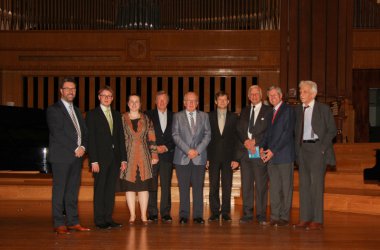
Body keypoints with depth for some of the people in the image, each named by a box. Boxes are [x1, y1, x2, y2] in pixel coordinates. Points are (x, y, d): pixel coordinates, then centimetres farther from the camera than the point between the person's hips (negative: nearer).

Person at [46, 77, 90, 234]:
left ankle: (73, 222, 12)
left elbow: (84, 132, 16)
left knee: (73, 190, 7)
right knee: (59, 190, -3)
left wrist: (83, 147, -4)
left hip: (77, 156, 7)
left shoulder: (76, 111, 20)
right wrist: (75, 149, -13)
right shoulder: (53, 110, -3)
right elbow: (57, 134, -12)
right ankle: (59, 224, 0)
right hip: (61, 156, -6)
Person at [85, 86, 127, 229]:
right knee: (99, 189, 0)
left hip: (115, 158, 5)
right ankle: (99, 220, 5)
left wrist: (123, 158, 7)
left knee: (110, 190, 7)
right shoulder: (92, 115, 0)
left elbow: (121, 137, 14)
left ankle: (108, 219, 12)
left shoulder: (117, 115, 15)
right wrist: (93, 160, -14)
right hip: (100, 158, -5)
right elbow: (90, 139, -6)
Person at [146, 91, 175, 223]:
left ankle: (165, 213, 5)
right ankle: (152, 213, 4)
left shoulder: (173, 116, 11)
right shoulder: (148, 115, 7)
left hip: (167, 155, 1)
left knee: (166, 185, 1)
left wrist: (166, 147, -5)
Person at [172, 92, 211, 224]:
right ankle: (184, 215, 6)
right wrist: (188, 150, -11)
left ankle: (198, 215, 5)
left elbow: (207, 135, 6)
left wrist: (198, 150, -7)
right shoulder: (177, 116, 8)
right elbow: (175, 135, 0)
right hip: (182, 157, -1)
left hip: (199, 157, 1)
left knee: (198, 187, 0)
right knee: (183, 187, 0)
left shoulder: (204, 116, 12)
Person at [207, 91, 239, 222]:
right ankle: (214, 212, 9)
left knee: (227, 186, 1)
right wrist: (206, 157, -3)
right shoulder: (209, 116, 7)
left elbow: (236, 137, 4)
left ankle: (225, 212, 9)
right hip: (213, 156, 0)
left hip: (228, 156, 0)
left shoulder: (233, 117, 7)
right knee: (213, 186, 2)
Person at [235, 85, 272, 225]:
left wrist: (254, 141, -12)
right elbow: (239, 130, 11)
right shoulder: (244, 111, 19)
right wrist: (246, 141, -7)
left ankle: (261, 216, 0)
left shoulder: (268, 111, 4)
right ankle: (247, 214, 10)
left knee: (261, 185, -4)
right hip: (244, 152, 4)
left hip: (260, 153, -4)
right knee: (246, 185, 5)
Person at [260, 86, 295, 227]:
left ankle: (284, 217, 4)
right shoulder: (270, 112, 18)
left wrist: (273, 150, -14)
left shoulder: (288, 110, -3)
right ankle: (275, 216, 11)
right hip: (271, 155, 6)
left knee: (286, 187, -1)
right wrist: (263, 147, 1)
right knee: (274, 187, 6)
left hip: (284, 154, -6)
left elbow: (288, 132, -11)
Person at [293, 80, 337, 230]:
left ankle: (317, 220, -4)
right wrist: (297, 149, 5)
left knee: (316, 183, -8)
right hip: (302, 149, 5)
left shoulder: (324, 109, 0)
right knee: (304, 184, 5)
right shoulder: (298, 110, 13)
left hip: (317, 149, -5)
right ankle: (305, 218, 10)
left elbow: (332, 130, -1)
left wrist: (322, 147, -10)